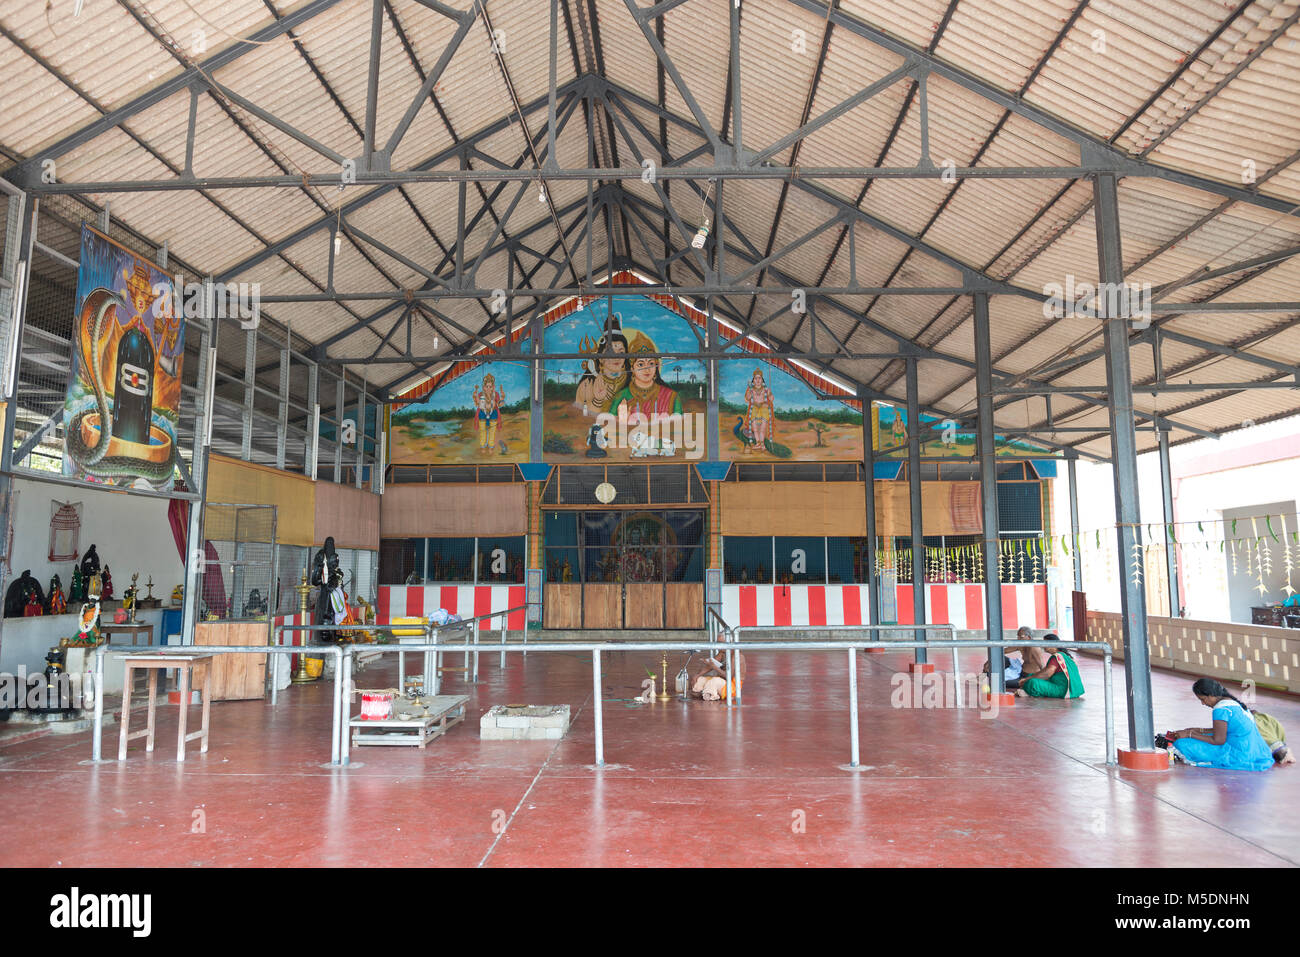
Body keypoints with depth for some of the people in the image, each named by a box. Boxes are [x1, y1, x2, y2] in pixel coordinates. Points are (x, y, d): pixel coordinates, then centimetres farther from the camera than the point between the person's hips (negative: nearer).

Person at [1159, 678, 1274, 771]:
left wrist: (1190, 735, -11)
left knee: (1183, 744, -16)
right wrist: (1197, 730, 22)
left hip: (1241, 756, -11)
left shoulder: (1221, 709, -18)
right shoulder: (1234, 702, 12)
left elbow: (1218, 740, -20)